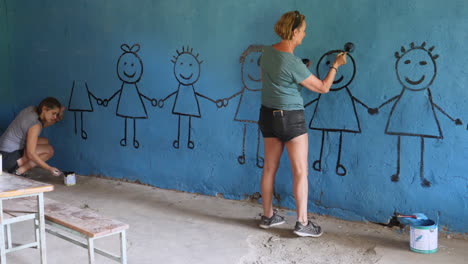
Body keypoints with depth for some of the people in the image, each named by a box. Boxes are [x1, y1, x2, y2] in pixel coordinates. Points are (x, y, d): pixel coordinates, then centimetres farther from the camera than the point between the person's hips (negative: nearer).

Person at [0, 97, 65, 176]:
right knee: (49, 150, -9)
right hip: (8, 156, -9)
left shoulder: (32, 109, -1)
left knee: (45, 141, 14)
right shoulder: (35, 125, -24)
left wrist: (58, 116, 1)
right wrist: (49, 168, -26)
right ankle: (19, 171, -10)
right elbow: (31, 153, -25)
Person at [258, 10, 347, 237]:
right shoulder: (293, 62, -20)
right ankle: (302, 223, 7)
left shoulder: (267, 52, 1)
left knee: (269, 168, 14)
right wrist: (336, 65, 3)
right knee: (300, 171, 2)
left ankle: (267, 216, 25)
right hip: (290, 118, -7)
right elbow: (323, 88, -10)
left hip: (268, 114, 8)